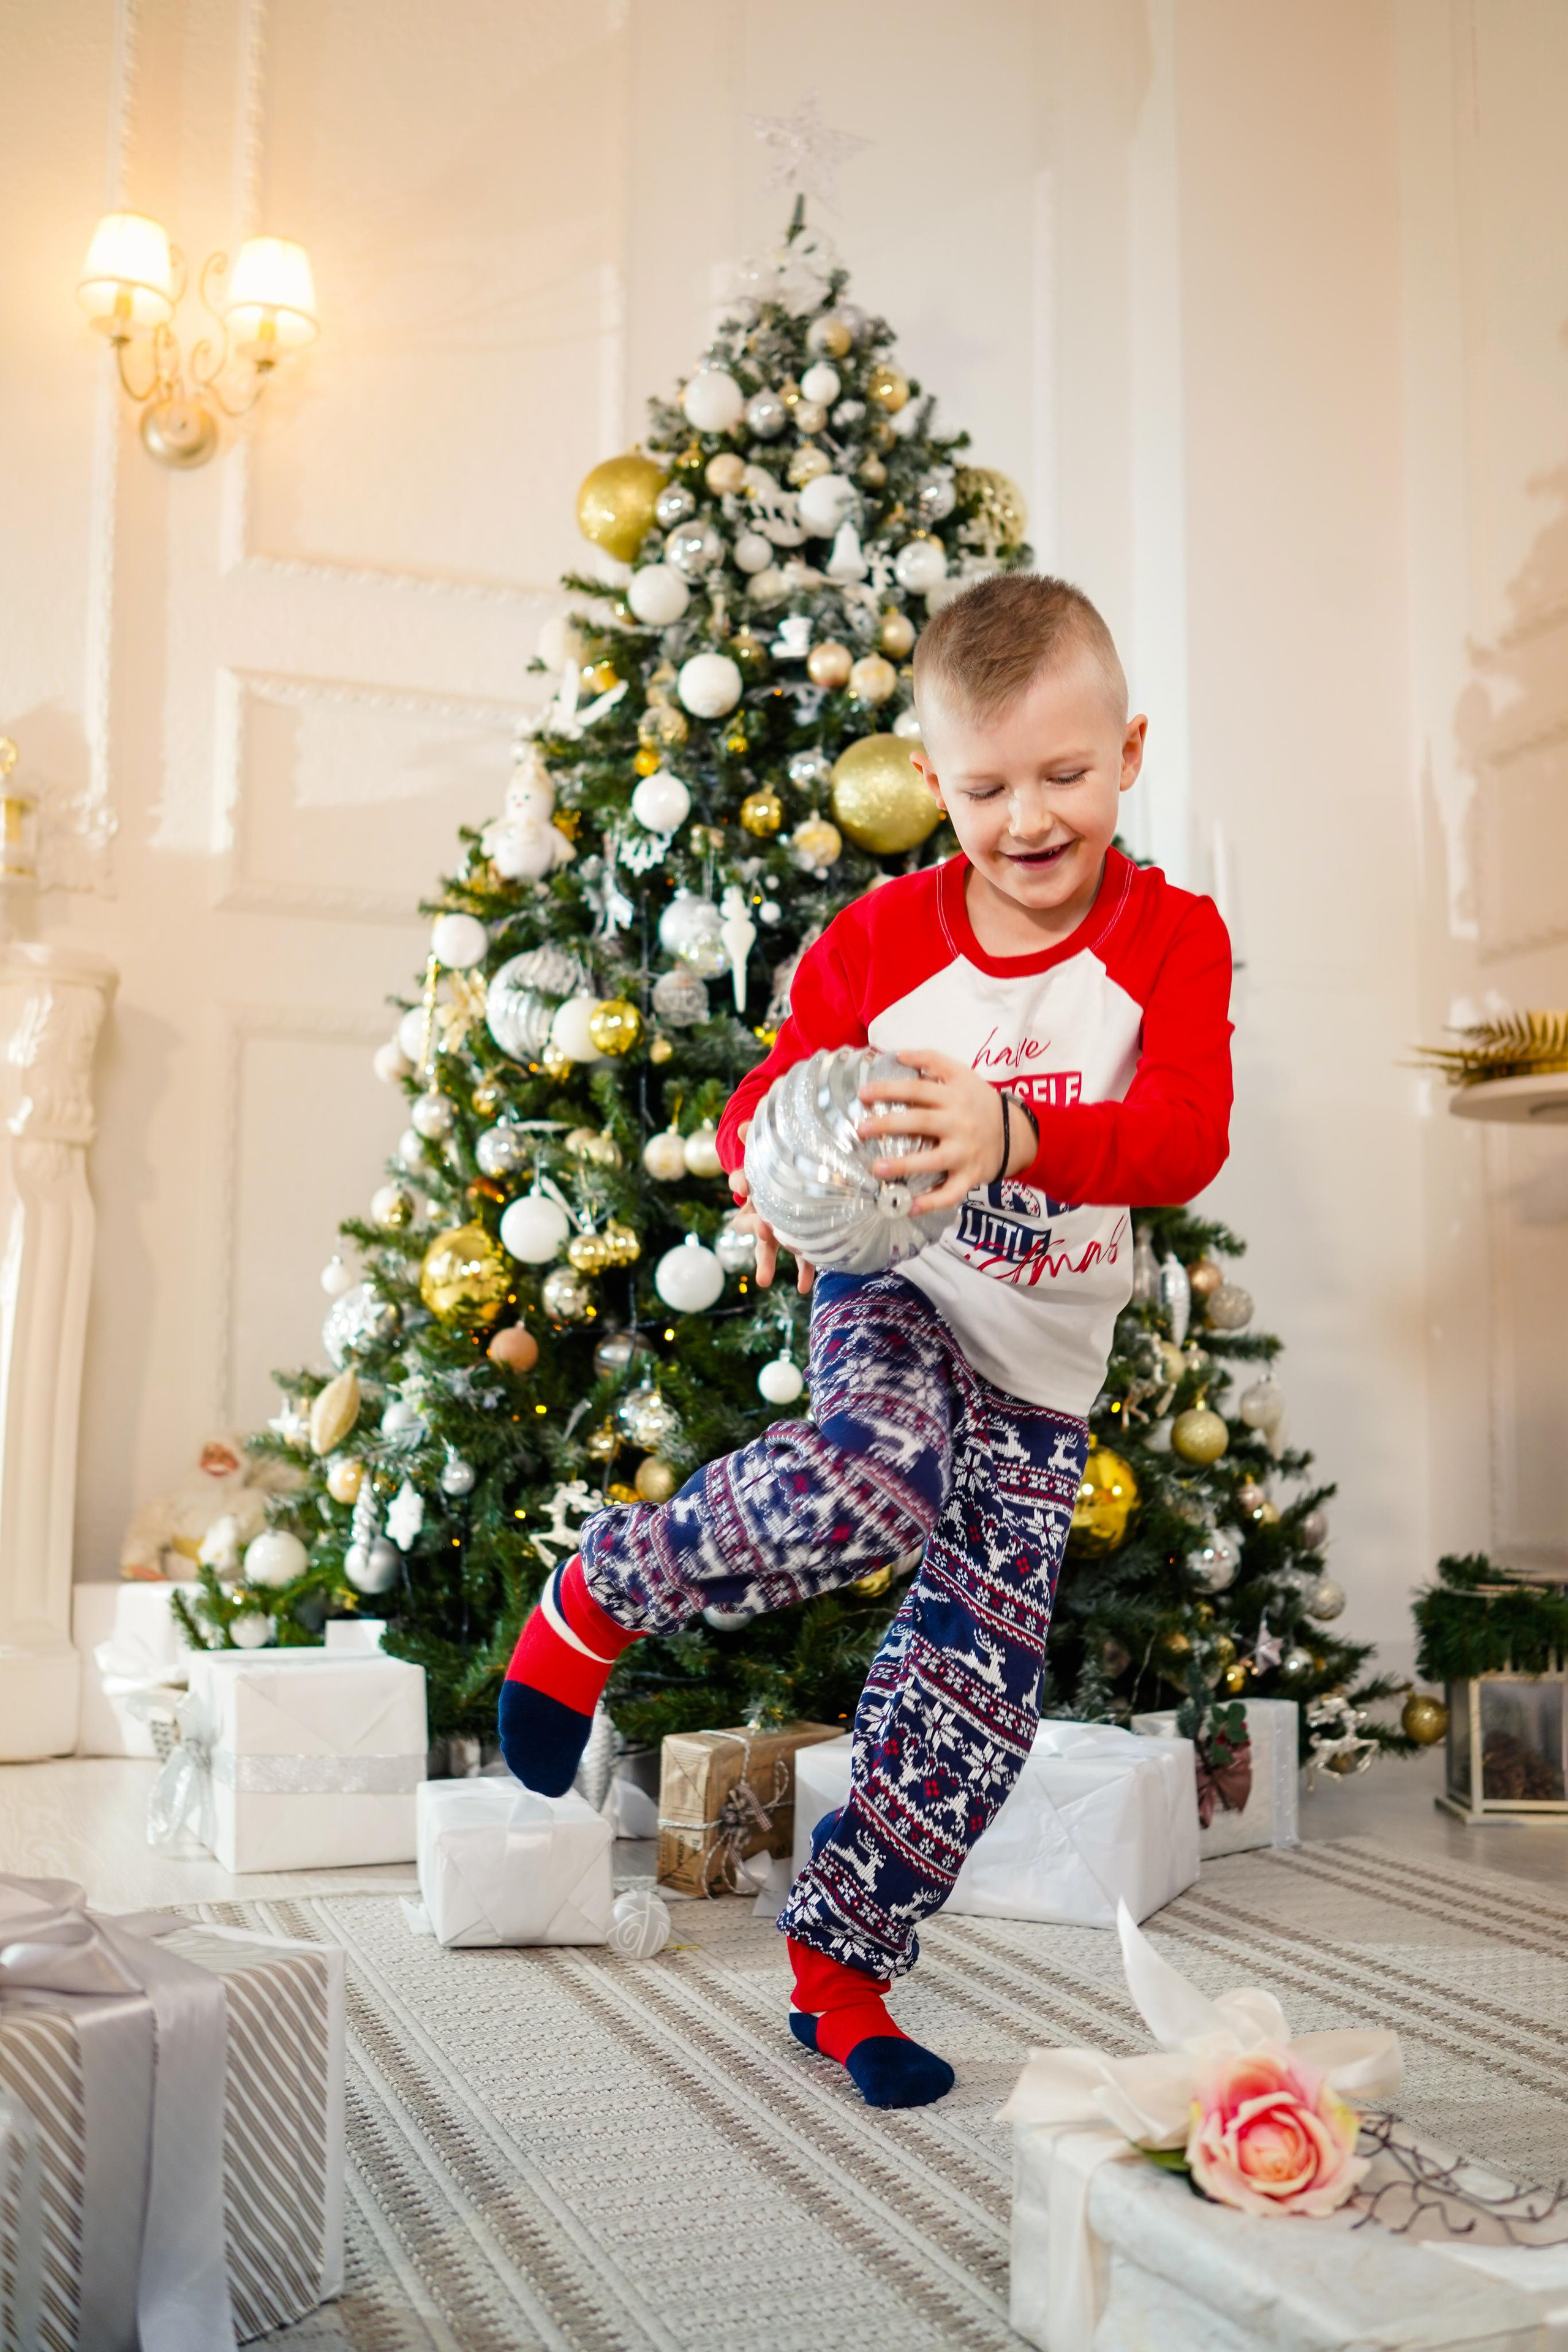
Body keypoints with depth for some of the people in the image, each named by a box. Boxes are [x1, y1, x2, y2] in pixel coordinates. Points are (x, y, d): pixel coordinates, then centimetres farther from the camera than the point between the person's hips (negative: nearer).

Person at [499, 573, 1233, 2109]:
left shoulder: (1171, 939, -8)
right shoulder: (877, 940, -5)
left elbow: (1188, 1138, -23)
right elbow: (771, 1089, 4)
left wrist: (1014, 1134, -43)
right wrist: (772, 1170, -22)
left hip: (1043, 1366, 2)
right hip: (891, 1297, -2)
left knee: (970, 1701, 2)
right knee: (876, 1476, -38)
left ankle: (839, 1965, 23)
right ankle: (602, 1592, -13)